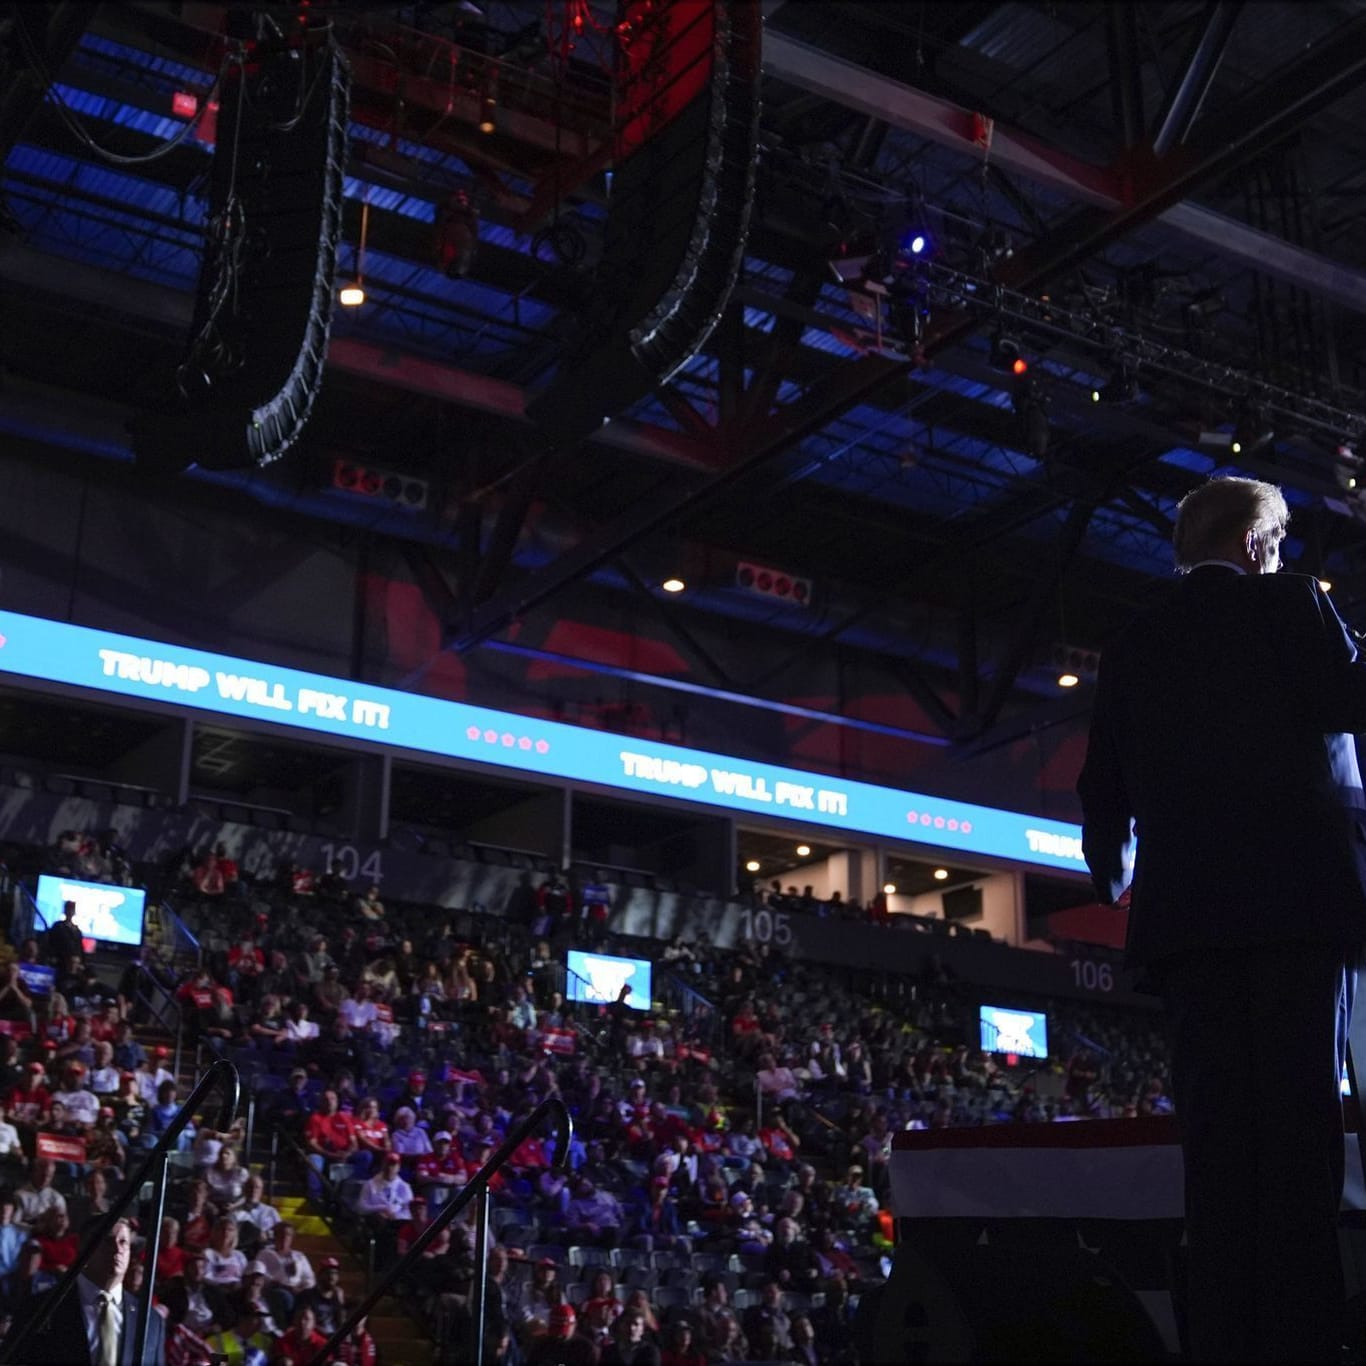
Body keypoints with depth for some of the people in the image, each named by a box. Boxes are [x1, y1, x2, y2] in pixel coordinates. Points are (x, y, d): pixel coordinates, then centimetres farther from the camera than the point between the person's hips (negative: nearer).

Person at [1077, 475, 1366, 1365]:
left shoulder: (1135, 648, 17)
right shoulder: (1291, 602, 5)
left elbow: (1103, 786, 15)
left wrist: (1111, 874, 31)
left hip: (1187, 907, 4)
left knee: (1216, 1130, 2)